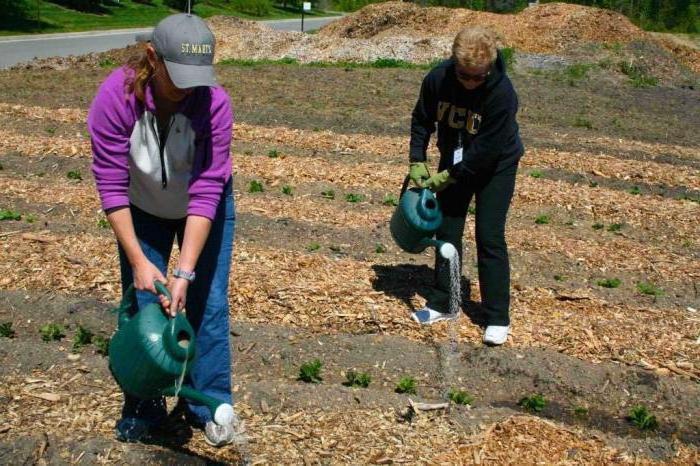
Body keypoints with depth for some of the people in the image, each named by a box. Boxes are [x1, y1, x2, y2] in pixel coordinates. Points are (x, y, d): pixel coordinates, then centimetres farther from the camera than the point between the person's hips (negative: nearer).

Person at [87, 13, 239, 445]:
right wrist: (138, 260, -29)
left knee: (208, 305, -1)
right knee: (141, 304, 2)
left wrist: (185, 272, -34)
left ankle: (210, 404, 15)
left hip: (205, 210, 0)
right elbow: (112, 185, -26)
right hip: (143, 211, 1)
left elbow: (206, 191, -31)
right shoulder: (116, 96, -30)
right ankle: (143, 407, 19)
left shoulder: (215, 102, -32)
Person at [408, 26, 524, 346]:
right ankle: (443, 303, 20)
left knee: (489, 237, -8)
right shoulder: (437, 79, -18)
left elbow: (487, 151, -28)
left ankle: (498, 318, -1)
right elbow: (421, 121, -1)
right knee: (447, 230, 7)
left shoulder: (502, 93, -32)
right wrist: (417, 162, -9)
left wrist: (447, 176, -23)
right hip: (454, 163, 5)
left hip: (496, 165, -5)